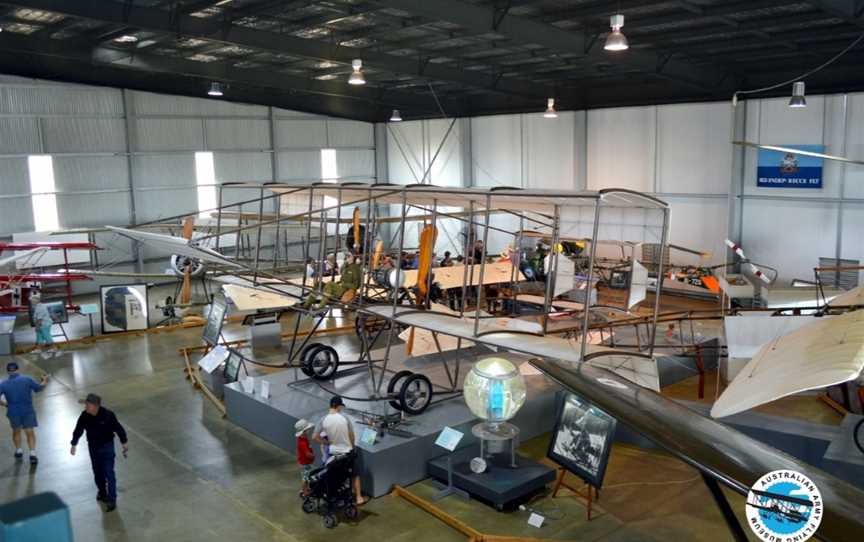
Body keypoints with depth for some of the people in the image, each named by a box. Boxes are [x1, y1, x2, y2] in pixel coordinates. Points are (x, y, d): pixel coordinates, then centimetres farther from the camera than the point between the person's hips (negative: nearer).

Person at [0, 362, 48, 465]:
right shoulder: (27, 379, -11)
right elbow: (39, 388, 2)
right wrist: (44, 381, 22)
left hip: (13, 412, 1)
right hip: (27, 411, -1)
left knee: (16, 431, 26)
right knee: (30, 432, 7)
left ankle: (19, 451, 31)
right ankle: (32, 453, -4)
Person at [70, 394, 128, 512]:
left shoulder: (107, 415, -25)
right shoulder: (84, 416, -15)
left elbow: (118, 429, -12)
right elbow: (78, 430, 3)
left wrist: (125, 442, -3)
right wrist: (74, 445, 10)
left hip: (107, 446, -4)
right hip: (93, 447, 4)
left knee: (109, 473, -6)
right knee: (97, 472, 17)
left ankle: (112, 499, 1)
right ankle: (102, 492, 39)